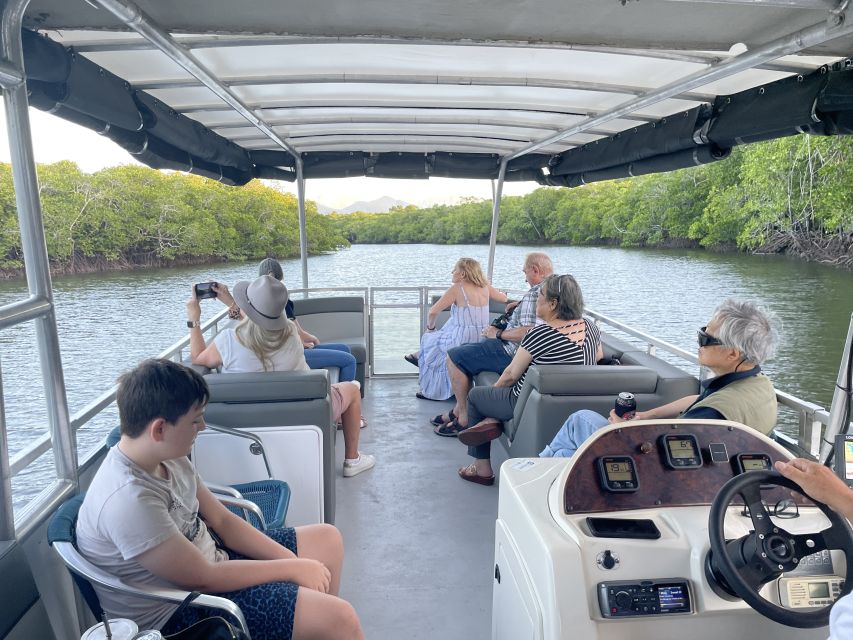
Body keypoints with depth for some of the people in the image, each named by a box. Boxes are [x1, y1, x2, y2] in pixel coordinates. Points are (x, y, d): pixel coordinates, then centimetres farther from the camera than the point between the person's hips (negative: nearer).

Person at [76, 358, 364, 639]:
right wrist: (294, 568, -16)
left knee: (327, 539, 11)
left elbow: (222, 520, 3)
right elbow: (202, 578, -25)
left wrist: (293, 562, -6)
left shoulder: (167, 457, -4)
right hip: (180, 611, -8)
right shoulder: (129, 499, -31)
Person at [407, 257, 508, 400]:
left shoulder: (457, 289, -13)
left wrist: (430, 327, 6)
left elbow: (433, 312, -13)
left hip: (462, 340, -6)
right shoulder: (485, 287, 3)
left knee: (429, 339, 22)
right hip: (481, 339, 7)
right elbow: (503, 298, 21)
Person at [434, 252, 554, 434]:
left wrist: (498, 334, -17)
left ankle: (464, 419, -2)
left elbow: (527, 332, -31)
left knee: (454, 357, -9)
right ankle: (458, 410, 21)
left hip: (513, 352, -11)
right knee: (464, 349, 21)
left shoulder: (535, 293, -22)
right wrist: (520, 305, 15)